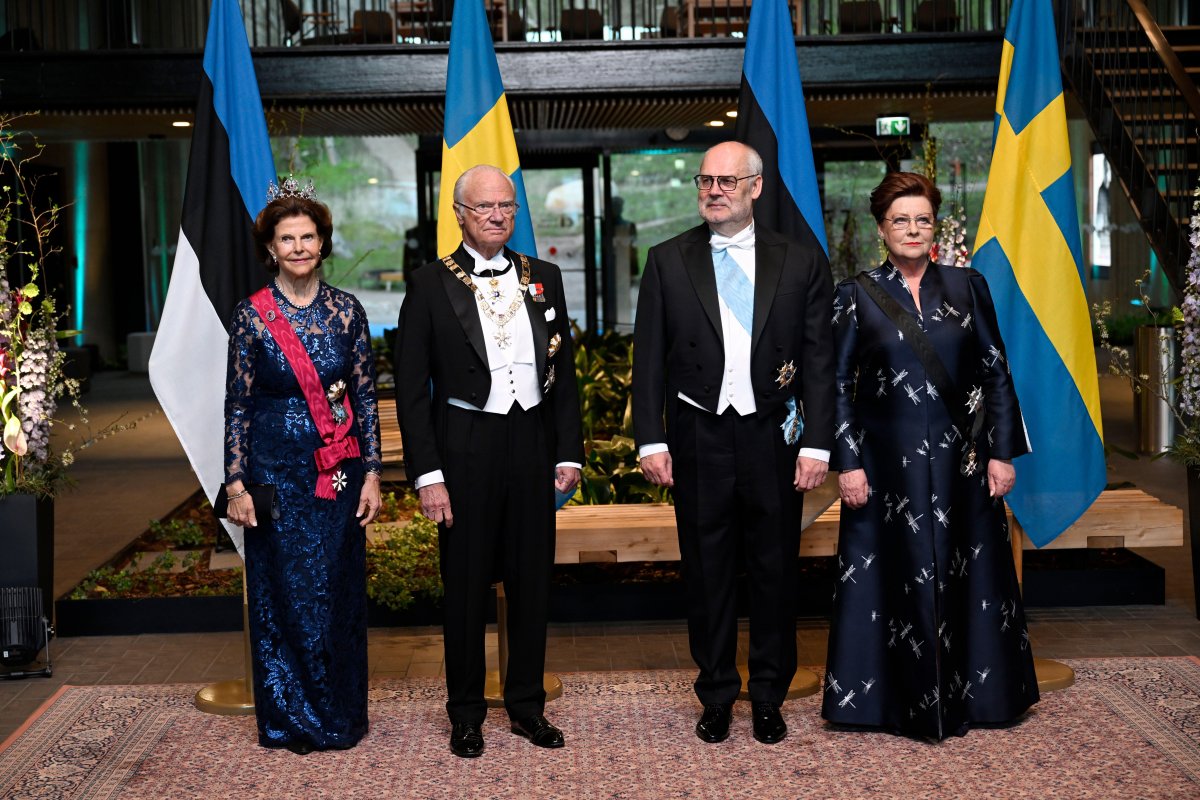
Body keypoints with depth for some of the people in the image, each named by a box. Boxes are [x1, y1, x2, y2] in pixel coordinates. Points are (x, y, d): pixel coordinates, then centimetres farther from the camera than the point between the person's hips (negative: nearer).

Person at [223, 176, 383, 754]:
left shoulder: (346, 310, 3)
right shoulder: (251, 316, -2)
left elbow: (365, 396, 4)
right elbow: (238, 406, -1)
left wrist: (371, 473, -1)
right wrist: (236, 484, -6)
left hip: (339, 472, 2)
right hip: (276, 472, -2)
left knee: (338, 592, 7)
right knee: (283, 594, 4)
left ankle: (340, 716, 22)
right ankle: (290, 721, 19)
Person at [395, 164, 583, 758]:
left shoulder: (543, 278, 8)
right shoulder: (431, 284, -2)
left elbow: (564, 371, 11)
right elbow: (411, 388, -4)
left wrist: (569, 453, 5)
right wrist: (427, 473, -10)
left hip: (532, 443, 3)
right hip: (465, 448, -3)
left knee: (532, 579, 11)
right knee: (466, 584, 6)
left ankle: (527, 705, 26)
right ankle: (466, 713, 21)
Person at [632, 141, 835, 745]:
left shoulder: (801, 263, 3)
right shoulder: (668, 261, 4)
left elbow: (819, 360, 2)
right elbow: (649, 359, 3)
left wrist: (816, 443, -5)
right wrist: (650, 440, -5)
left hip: (773, 438, 0)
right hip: (698, 439, 0)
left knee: (775, 572, 8)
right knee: (706, 574, 8)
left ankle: (769, 699, 24)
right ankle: (717, 697, 23)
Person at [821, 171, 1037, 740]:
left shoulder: (967, 287, 6)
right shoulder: (857, 296, 1)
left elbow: (996, 372, 5)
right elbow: (840, 386, -1)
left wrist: (1002, 452, -1)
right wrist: (847, 463, -9)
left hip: (960, 462, 2)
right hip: (887, 465, -1)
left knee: (965, 576, 7)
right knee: (894, 578, 3)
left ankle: (969, 693, 21)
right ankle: (901, 699, 16)